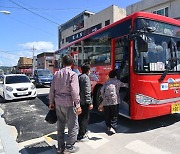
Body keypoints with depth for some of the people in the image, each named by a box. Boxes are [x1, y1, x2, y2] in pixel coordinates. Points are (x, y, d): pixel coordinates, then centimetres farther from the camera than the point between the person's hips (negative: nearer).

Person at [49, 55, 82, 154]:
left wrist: (51, 102, 17)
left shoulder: (56, 74, 6)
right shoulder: (72, 74, -11)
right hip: (69, 104, -6)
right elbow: (74, 91, -18)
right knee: (73, 126, 10)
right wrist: (78, 105, -13)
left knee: (60, 126, 17)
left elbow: (52, 89, 9)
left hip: (58, 103, 6)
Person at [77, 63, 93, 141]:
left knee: (81, 117, 20)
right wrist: (90, 103, -20)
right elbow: (87, 92, -21)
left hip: (79, 100, 9)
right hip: (84, 102, -9)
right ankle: (81, 136, 11)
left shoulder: (79, 77, 9)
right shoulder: (86, 77, -17)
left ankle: (84, 130, 38)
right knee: (85, 118, 3)